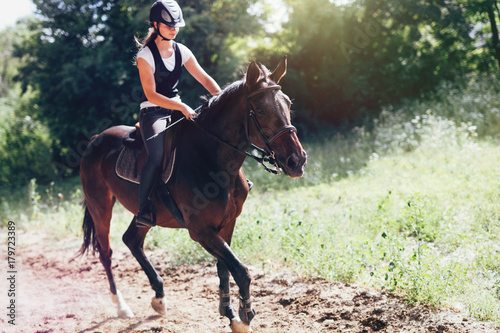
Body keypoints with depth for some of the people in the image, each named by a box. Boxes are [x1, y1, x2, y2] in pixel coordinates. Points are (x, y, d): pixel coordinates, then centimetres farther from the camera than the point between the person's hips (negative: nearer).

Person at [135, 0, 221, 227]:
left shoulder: (181, 51, 6)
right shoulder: (145, 55, -11)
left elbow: (204, 79, 3)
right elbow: (151, 95, -18)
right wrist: (182, 107, -27)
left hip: (177, 110, 6)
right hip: (152, 112, -6)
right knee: (158, 154, -28)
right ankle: (143, 210, -23)